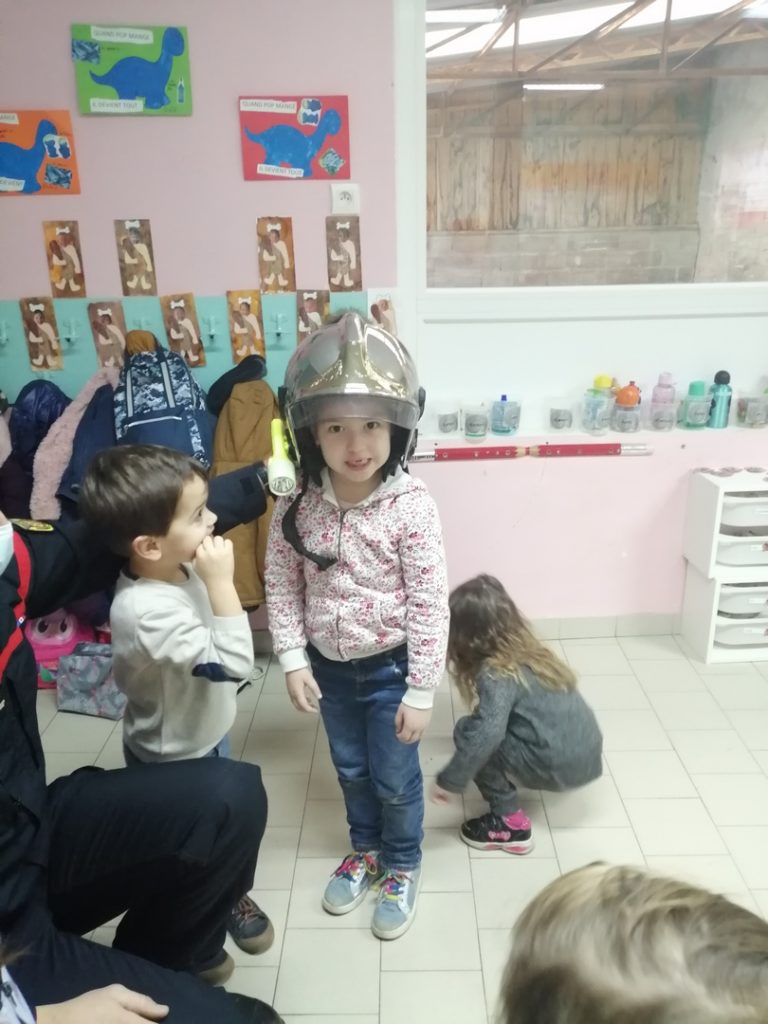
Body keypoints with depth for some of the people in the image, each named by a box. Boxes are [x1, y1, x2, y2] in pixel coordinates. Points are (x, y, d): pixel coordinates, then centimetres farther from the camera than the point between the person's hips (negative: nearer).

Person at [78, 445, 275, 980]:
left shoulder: (177, 569, -12)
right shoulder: (148, 610, -39)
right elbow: (234, 663, -36)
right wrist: (221, 582, -38)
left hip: (205, 736, 7)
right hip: (173, 758, -7)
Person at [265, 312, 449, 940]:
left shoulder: (412, 506, -24)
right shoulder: (298, 506, -13)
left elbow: (429, 605, -19)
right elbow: (282, 586, -3)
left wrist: (421, 692, -15)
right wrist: (294, 661, -6)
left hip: (390, 667, -3)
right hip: (329, 665, 4)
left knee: (395, 778, 16)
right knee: (351, 770, 24)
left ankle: (402, 866, 43)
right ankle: (365, 850, 51)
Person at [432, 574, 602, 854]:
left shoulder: (496, 674, -17)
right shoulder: (525, 651, 8)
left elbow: (486, 733, -31)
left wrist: (449, 782, -22)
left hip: (562, 765, -8)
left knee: (467, 732, -5)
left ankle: (510, 823, 0)